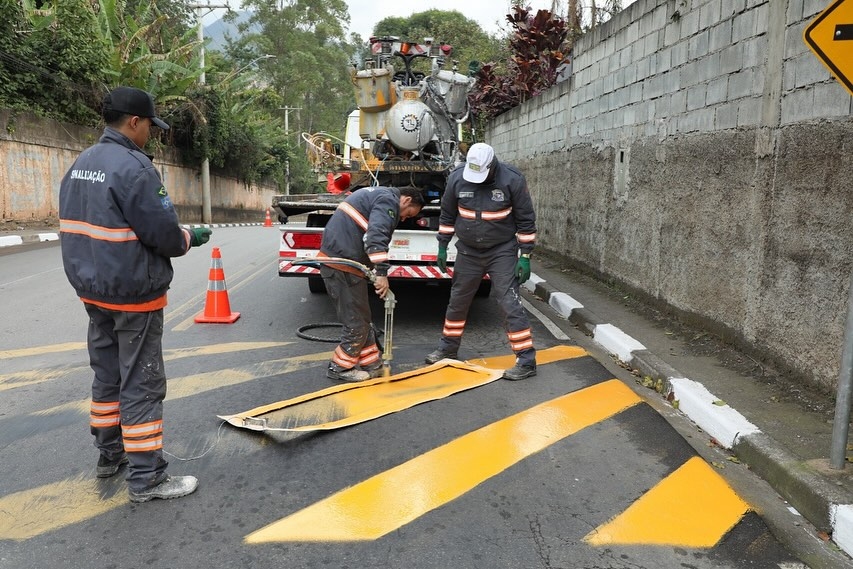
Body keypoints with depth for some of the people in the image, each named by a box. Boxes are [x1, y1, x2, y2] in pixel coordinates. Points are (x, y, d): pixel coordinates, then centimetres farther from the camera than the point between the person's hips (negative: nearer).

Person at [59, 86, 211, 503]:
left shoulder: (80, 164, 11)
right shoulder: (133, 166, -19)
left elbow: (78, 225, 15)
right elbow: (162, 233, -20)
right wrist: (189, 238, -1)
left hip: (93, 290, 9)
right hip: (133, 295, -9)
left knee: (107, 375, 19)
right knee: (141, 383, -2)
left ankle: (110, 454, 33)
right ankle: (146, 477, 6)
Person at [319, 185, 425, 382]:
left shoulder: (377, 195, 26)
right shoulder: (389, 200, -7)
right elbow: (376, 234, -24)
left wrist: (373, 271, 15)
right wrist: (382, 273, -28)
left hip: (333, 260, 10)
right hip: (344, 265, -10)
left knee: (361, 320, 17)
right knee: (357, 322, 1)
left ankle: (372, 365, 25)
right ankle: (340, 367, 14)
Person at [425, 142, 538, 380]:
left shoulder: (513, 179, -17)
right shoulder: (457, 178, -9)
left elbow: (526, 220, -10)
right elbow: (447, 214, 5)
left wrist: (525, 256, -11)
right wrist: (442, 246, 7)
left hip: (502, 252, -4)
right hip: (468, 251, 4)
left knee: (509, 303, -9)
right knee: (458, 300, 14)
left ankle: (526, 361, -2)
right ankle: (447, 349, 33)